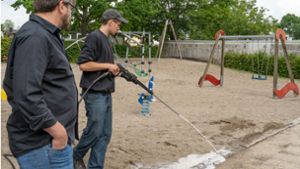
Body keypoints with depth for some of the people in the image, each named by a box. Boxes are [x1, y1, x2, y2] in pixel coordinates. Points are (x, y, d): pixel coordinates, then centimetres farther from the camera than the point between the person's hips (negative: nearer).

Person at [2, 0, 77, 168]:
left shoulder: (43, 34, 13)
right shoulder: (34, 37, -20)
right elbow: (26, 96, -29)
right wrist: (59, 132, -21)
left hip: (49, 139, 10)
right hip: (44, 144, -10)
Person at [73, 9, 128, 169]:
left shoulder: (106, 40, 16)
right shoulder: (95, 37, -12)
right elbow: (83, 64, -21)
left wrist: (115, 70, 6)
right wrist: (108, 66, -14)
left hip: (106, 93, 9)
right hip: (95, 94, -9)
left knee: (105, 134, 9)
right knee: (94, 131, -1)